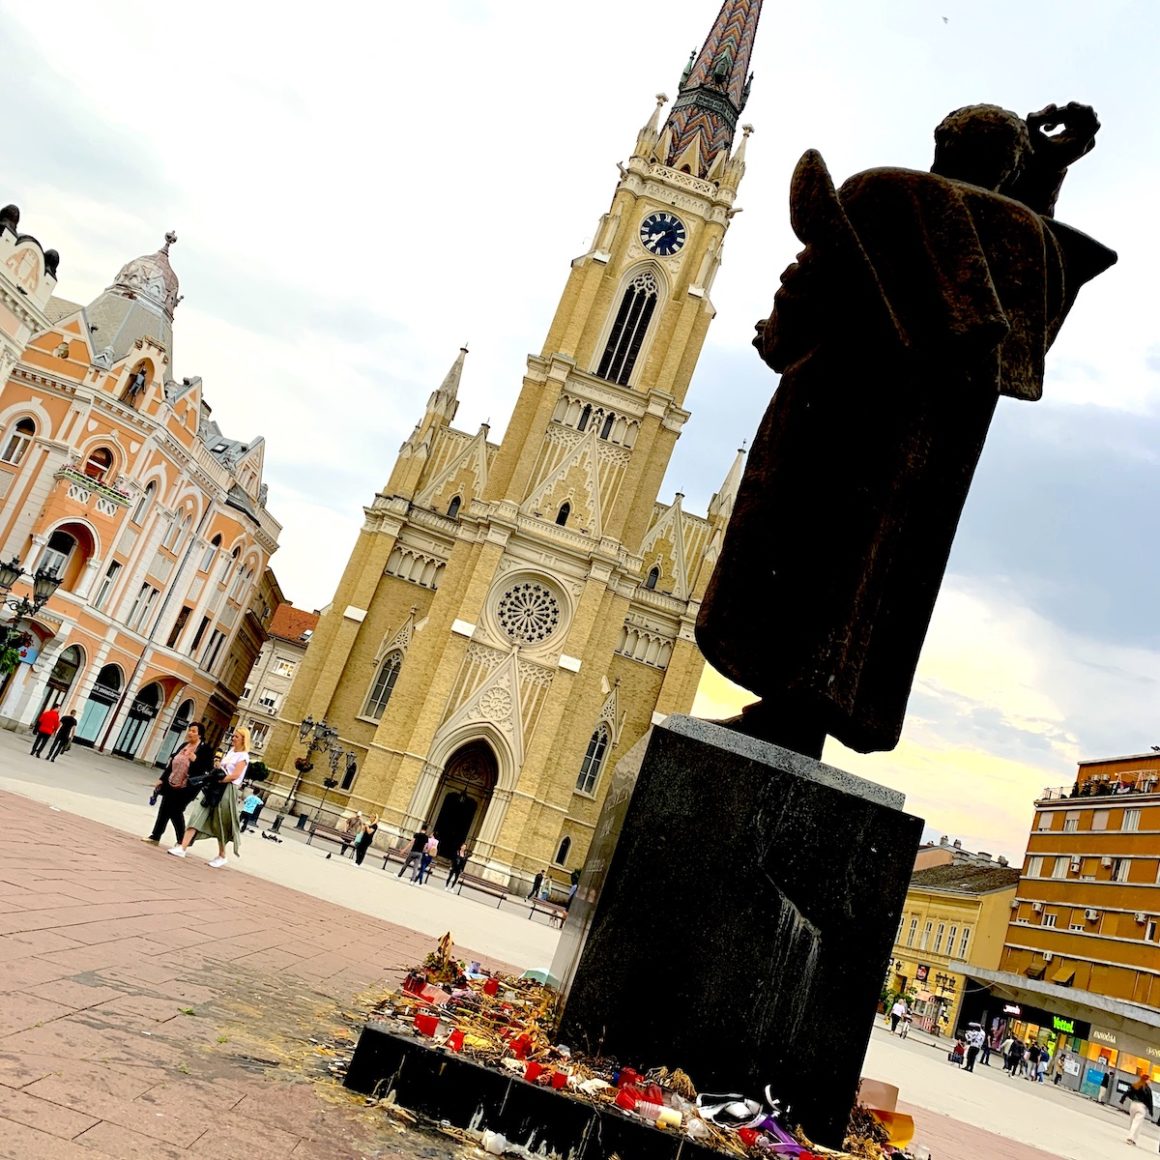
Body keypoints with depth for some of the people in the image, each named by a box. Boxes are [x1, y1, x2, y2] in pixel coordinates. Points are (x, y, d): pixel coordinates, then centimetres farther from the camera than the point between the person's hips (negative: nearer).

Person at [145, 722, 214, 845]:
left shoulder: (205, 748, -10)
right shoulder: (184, 745, 11)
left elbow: (209, 768, -14)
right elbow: (171, 762, 15)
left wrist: (195, 759, -24)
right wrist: (162, 779, 14)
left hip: (186, 788, -7)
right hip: (171, 784, 7)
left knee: (175, 812, -6)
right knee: (164, 809, 10)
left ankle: (181, 841, 8)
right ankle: (155, 836, 22)